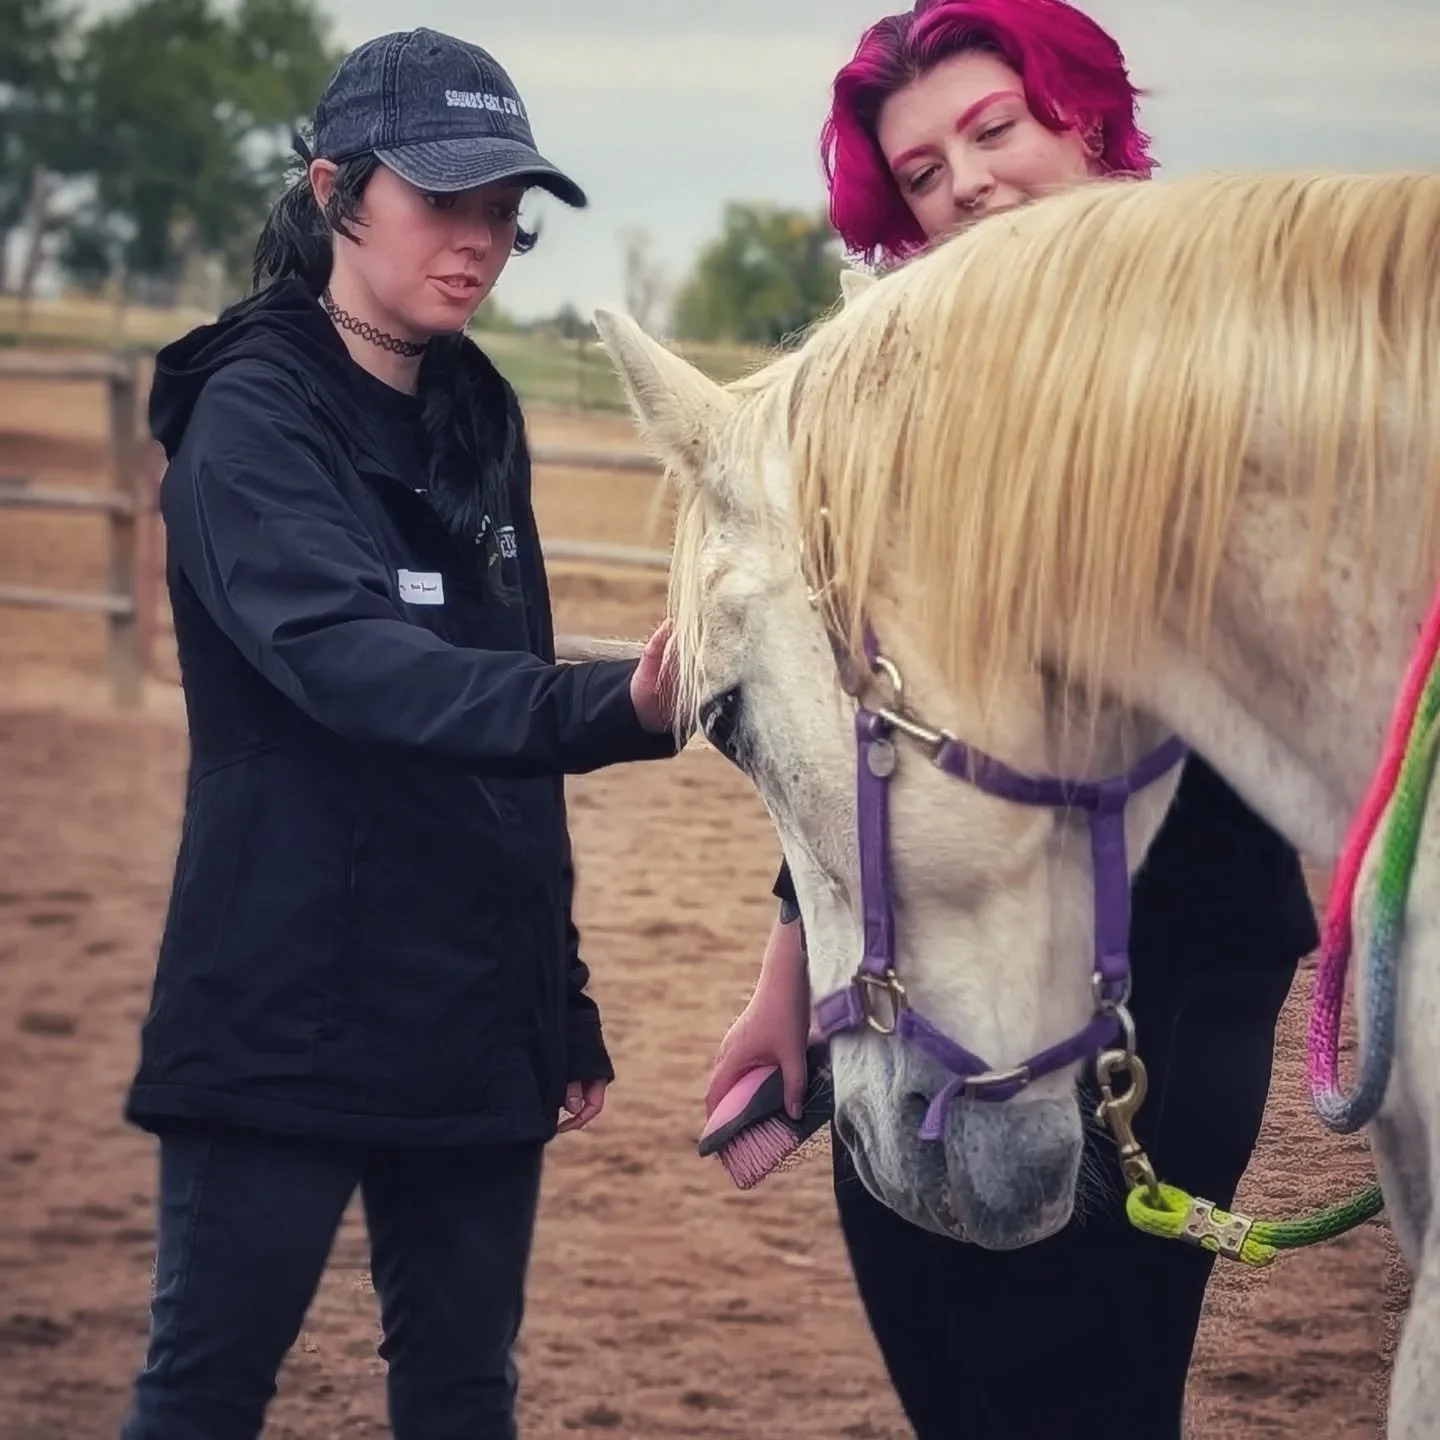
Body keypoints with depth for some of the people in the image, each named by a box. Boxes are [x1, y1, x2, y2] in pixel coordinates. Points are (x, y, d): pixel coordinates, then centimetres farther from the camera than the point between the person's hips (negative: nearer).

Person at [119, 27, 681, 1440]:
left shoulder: (477, 417, 10)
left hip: (475, 1017, 7)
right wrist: (612, 707, -44)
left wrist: (565, 997, 15)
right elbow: (348, 660, -29)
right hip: (287, 1007, -7)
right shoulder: (255, 415, -11)